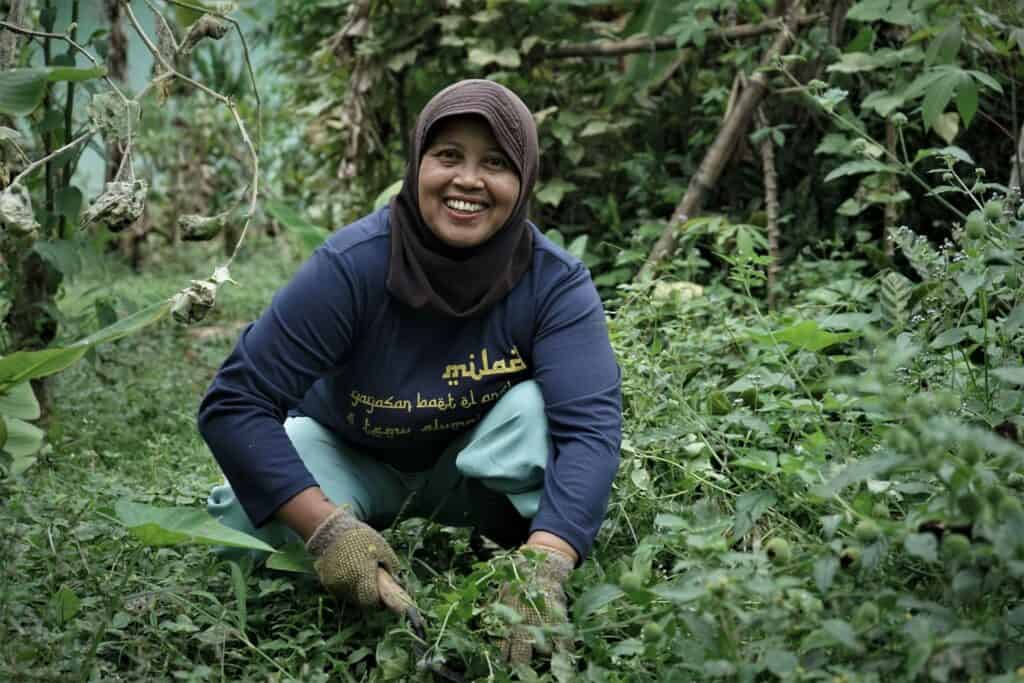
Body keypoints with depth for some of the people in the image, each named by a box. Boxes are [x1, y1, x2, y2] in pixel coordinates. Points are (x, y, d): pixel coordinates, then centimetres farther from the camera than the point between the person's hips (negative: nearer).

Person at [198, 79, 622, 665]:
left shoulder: (556, 282, -24)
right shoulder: (353, 265, -29)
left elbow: (589, 425, -35)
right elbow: (235, 404, -30)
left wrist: (544, 568, -52)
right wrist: (328, 528, -41)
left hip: (475, 469, 1)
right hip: (351, 459, 0)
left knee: (535, 406, -30)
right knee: (250, 521, -29)